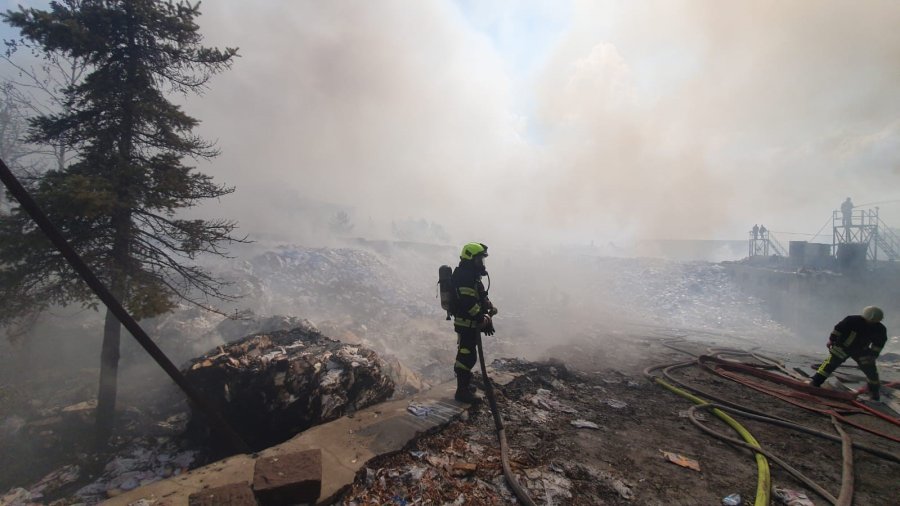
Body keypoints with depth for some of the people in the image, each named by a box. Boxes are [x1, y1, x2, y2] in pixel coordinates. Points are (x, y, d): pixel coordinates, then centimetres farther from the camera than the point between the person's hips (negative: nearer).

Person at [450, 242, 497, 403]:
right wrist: (484, 320, -23)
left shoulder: (471, 275, 13)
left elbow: (480, 297, 20)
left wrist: (490, 307, 3)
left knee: (466, 354, 20)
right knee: (467, 356, -4)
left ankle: (464, 385, 35)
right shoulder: (465, 276, -22)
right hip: (467, 323, -11)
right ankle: (462, 391, 6)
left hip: (471, 323, 11)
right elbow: (469, 303, -29)